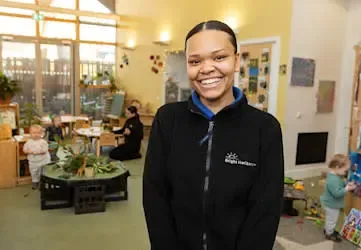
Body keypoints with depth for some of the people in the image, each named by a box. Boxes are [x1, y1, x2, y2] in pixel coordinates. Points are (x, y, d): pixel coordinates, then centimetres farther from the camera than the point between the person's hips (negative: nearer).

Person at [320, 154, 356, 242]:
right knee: (332, 220, 11)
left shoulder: (335, 176, -3)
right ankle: (329, 234, 31)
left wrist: (347, 184, -6)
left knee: (330, 219, 30)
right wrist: (347, 189, -30)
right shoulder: (333, 180, -36)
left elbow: (340, 184, 11)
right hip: (331, 205, -10)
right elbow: (337, 193, -36)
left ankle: (328, 230, 49)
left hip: (331, 203, 10)